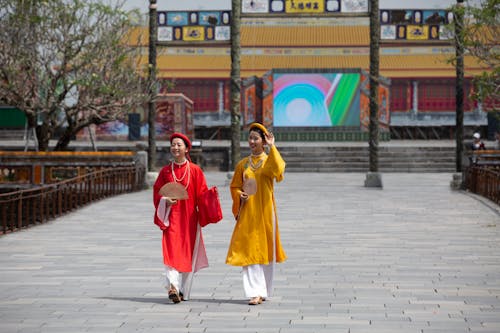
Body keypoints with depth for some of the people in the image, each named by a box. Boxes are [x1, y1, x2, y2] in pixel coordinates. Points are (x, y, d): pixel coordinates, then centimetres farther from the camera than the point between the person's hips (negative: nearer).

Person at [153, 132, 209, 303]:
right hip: (171, 217, 0)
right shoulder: (165, 171, 7)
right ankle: (173, 287, -26)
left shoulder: (195, 170, 2)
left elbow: (201, 194, 2)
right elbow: (157, 192, 7)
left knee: (188, 254, 4)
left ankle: (183, 290, 14)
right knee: (171, 251, -15)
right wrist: (166, 200, -12)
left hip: (189, 217, 0)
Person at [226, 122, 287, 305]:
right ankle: (255, 292, -9)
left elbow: (278, 170, -23)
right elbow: (234, 186, 13)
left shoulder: (269, 161, 1)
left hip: (265, 212, -2)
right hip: (247, 212, 2)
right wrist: (240, 195, -8)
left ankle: (264, 290, 18)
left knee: (264, 249, 5)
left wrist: (272, 147, -19)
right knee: (249, 251, -7)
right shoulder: (243, 164, 9)